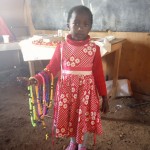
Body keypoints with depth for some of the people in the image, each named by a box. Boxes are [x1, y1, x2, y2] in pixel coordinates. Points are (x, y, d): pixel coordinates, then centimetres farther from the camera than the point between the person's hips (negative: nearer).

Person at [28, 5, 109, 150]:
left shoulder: (94, 48, -8)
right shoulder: (61, 47, -5)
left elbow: (99, 74, -4)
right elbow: (52, 68, 0)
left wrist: (104, 97, -1)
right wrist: (38, 78, -17)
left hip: (86, 90, -1)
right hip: (66, 89, 2)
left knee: (84, 119, 14)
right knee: (68, 117, 17)